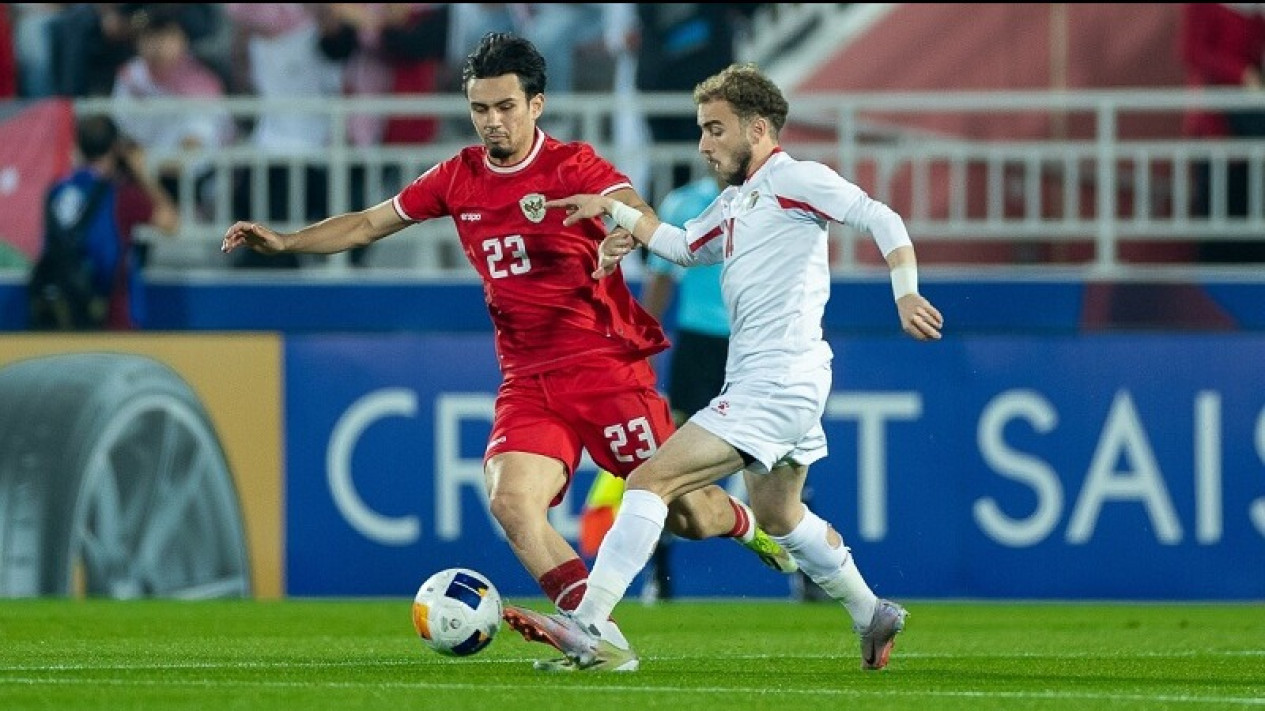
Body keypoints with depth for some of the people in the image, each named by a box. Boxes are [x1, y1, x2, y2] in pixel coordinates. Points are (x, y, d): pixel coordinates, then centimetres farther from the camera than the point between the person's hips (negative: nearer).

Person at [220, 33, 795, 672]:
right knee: (510, 500, -21)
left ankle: (747, 523, 34)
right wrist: (283, 242, 8)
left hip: (606, 367, -4)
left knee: (683, 512, -3)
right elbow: (370, 224, 17)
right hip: (527, 381, 4)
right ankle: (603, 639, -16)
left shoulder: (572, 167, -8)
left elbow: (641, 216, -27)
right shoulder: (460, 177, 7)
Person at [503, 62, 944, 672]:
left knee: (651, 480, -17)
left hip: (775, 385, -11)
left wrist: (906, 294, -26)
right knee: (780, 516, 27)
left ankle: (587, 628, -24)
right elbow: (683, 245, 32)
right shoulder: (734, 203, 18)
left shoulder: (794, 180, -8)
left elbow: (881, 220, -13)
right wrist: (613, 209, 21)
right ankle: (872, 617, 40)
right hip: (772, 387, 11)